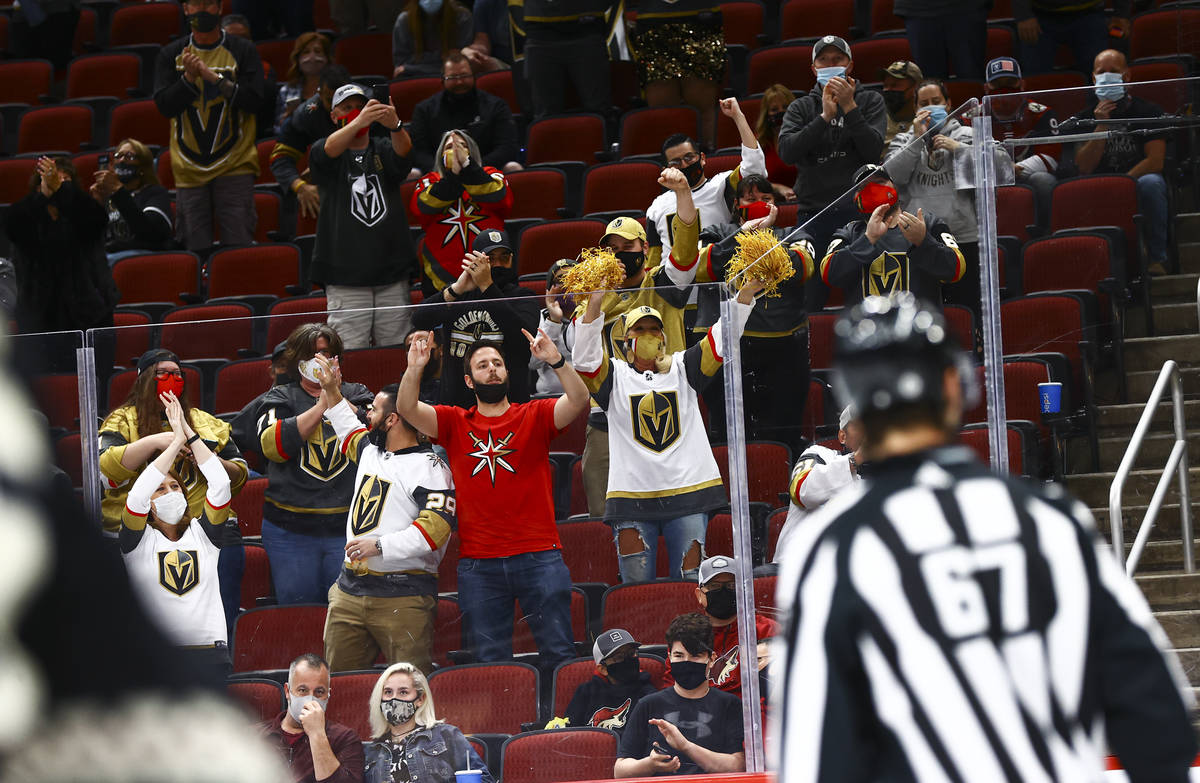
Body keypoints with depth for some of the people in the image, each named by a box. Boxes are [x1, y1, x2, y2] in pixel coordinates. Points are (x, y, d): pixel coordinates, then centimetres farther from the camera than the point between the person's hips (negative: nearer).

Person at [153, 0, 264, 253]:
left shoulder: (243, 51, 3)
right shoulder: (171, 55, 9)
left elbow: (253, 100, -8)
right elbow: (164, 106, 0)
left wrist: (213, 77, -17)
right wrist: (189, 77, -15)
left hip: (234, 165, -2)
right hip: (189, 169, 2)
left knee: (238, 247, -7)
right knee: (196, 251, -1)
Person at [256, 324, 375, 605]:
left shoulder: (354, 395, 12)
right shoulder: (280, 399, 10)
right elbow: (273, 445, -10)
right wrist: (320, 407, -15)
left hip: (348, 528, 0)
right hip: (290, 529, 0)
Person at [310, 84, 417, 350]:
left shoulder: (383, 151, 13)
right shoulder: (322, 151, 7)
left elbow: (403, 149, -10)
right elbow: (330, 148, -17)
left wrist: (394, 125, -35)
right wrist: (359, 122, -38)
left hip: (392, 271, 3)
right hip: (345, 273, -3)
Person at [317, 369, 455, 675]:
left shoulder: (429, 467, -9)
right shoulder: (370, 451, 17)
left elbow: (435, 529, -21)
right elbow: (350, 432, 43)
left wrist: (379, 545, -23)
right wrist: (331, 391, 39)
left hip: (402, 597, -8)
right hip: (350, 589, 8)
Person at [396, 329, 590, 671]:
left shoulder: (534, 416, 8)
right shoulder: (454, 423, 12)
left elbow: (578, 401, -9)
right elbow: (407, 409, -2)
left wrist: (557, 362, -26)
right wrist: (414, 370, -21)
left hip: (538, 556, -1)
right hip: (478, 562, 1)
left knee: (558, 652, -4)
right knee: (488, 659, 1)